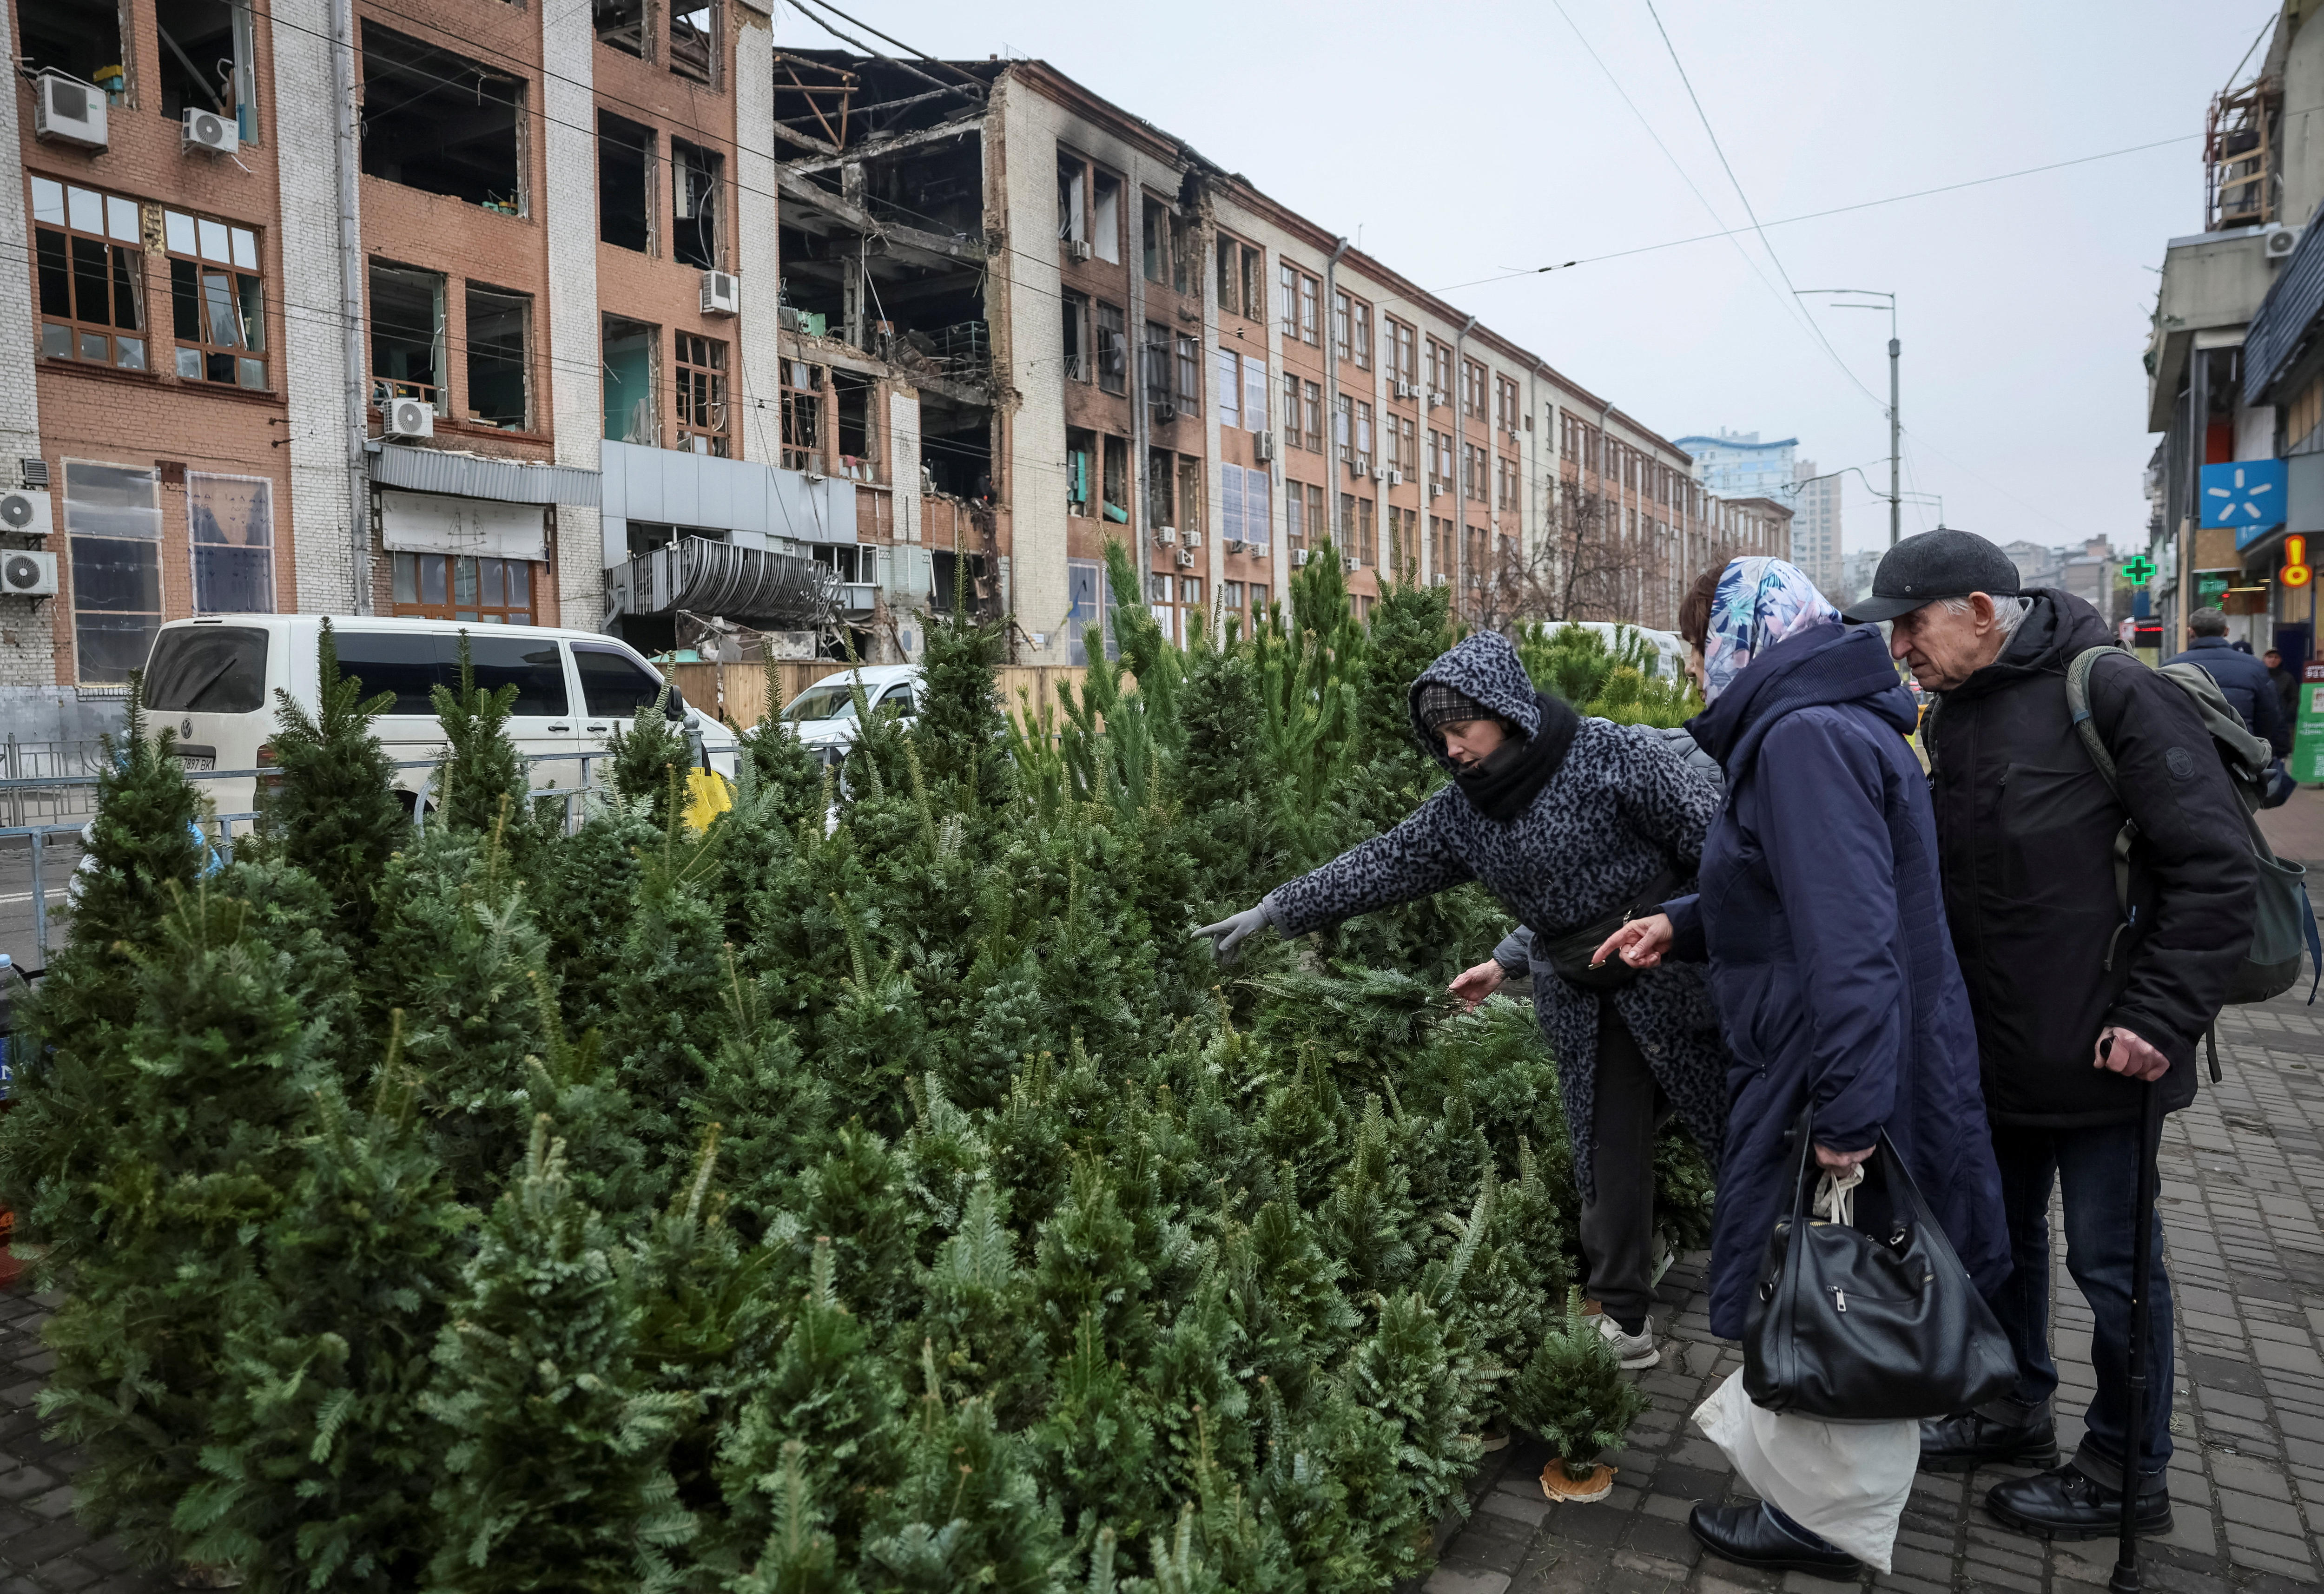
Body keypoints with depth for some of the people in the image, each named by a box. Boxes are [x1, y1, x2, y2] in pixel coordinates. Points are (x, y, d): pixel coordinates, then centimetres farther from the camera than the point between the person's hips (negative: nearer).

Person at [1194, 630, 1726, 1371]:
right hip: (1580, 1003, 4)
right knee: (1610, 1150, 7)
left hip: (1676, 976, -4)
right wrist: (1274, 912, 3)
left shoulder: (1615, 754, -16)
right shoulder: (1462, 811, 0)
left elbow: (1716, 840, -15)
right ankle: (1623, 1314, 21)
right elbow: (1377, 867, 4)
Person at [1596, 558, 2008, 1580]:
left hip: (1831, 1075, -10)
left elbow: (1849, 940, -29)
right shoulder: (1841, 723, 12)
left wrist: (1847, 1115, -28)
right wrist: (1682, 926, 10)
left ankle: (1819, 1522, 23)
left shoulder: (1806, 737, -22)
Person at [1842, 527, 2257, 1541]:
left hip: (2095, 1054, -8)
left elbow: (2217, 869, -17)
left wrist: (2159, 1019, -19)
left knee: (2111, 1260, 7)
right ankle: (2015, 1409, 41)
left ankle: (2128, 1471, 26)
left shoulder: (2112, 693, -16)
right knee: (2001, 1236, 20)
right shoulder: (1952, 714, 8)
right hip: (1992, 1046, 8)